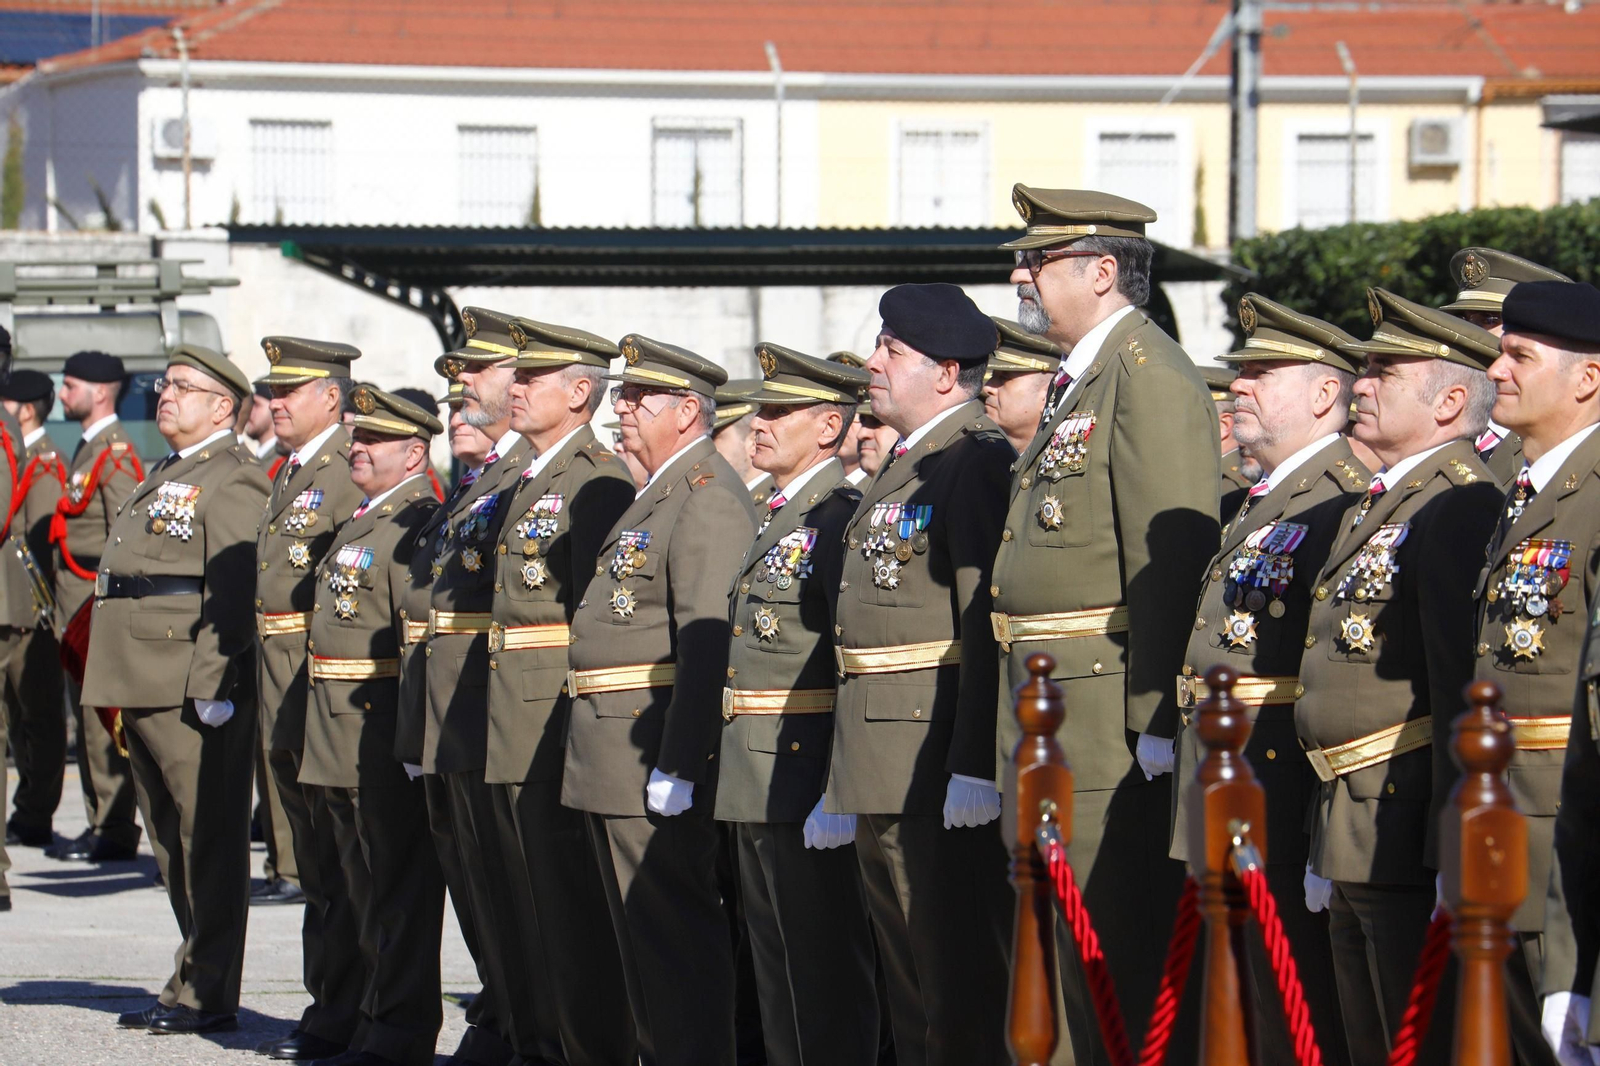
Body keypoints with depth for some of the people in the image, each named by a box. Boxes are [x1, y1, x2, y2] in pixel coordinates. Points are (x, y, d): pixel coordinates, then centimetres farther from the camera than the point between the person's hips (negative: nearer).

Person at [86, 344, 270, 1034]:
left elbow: (234, 590, -17)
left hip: (197, 692, -10)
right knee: (171, 841, 14)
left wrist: (209, 684, -23)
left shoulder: (232, 480, -9)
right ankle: (194, 983, 21)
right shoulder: (167, 476, 21)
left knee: (209, 840, -4)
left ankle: (208, 996, -1)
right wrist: (123, 690, 21)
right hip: (146, 690, 10)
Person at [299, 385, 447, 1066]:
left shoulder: (419, 525, -13)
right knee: (363, 888, 15)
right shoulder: (358, 524, 19)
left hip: (384, 733, -10)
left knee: (400, 888, -4)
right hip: (339, 739, 10)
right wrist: (318, 736, 22)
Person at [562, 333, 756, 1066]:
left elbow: (708, 641, -23)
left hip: (659, 752, -10)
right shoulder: (658, 495, 18)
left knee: (674, 936, -7)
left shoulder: (708, 498, -15)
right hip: (617, 758, 10)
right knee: (642, 936, 14)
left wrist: (677, 765, -26)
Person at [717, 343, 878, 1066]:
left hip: (807, 781, -10)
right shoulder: (774, 520, 18)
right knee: (775, 968, 13)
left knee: (827, 974, -5)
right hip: (755, 787, 10)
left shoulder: (841, 519, -12)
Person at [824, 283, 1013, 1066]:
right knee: (907, 981, 15)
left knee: (960, 980, -6)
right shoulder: (904, 466, 18)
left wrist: (975, 766, -27)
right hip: (882, 771, 10)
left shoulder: (976, 462, -14)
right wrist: (843, 776, 24)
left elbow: (989, 623, -21)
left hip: (940, 762, -10)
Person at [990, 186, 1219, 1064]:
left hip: (1112, 723, -10)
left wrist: (1156, 725, -24)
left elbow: (1173, 562, -21)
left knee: (1121, 964, -6)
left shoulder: (1150, 378, -14)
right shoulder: (1079, 382, 17)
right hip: (1053, 727, 10)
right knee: (1078, 963, 14)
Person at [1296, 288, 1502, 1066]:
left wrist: (1453, 857, -24)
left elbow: (1463, 693, -21)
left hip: (1410, 837, -10)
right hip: (1352, 842, 10)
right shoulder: (1373, 507, 17)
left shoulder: (1457, 507, -15)